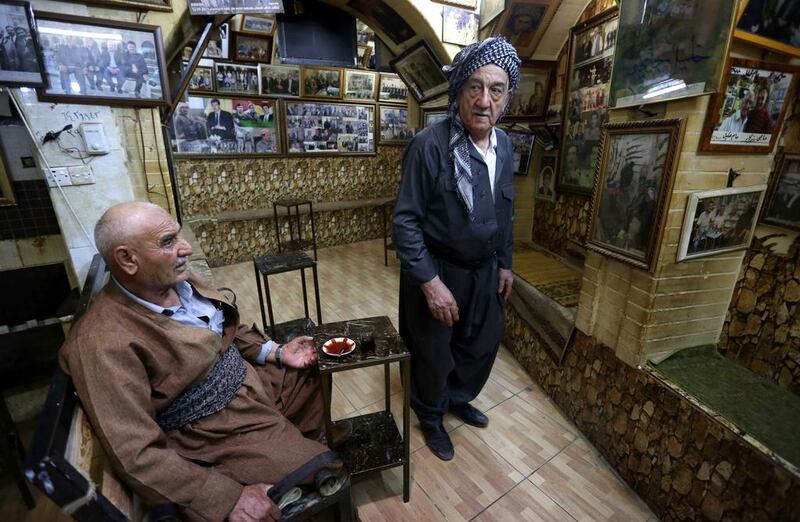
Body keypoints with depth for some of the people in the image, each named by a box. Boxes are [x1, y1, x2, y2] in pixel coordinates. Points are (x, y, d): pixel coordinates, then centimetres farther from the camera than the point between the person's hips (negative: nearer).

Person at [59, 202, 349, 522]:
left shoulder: (177, 280, -4)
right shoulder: (105, 343, -26)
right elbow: (136, 456, -27)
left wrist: (277, 352, 0)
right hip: (222, 431, -7)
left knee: (315, 369, 21)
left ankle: (309, 437, 42)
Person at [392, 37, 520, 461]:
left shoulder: (504, 145, 1)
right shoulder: (429, 145, -20)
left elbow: (505, 213, 11)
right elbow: (405, 220, -19)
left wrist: (504, 264, 13)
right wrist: (430, 281, -22)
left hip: (485, 270, 7)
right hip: (437, 270, -6)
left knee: (483, 342, 21)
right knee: (434, 352, 14)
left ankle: (458, 398, 51)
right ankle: (431, 416, 44)